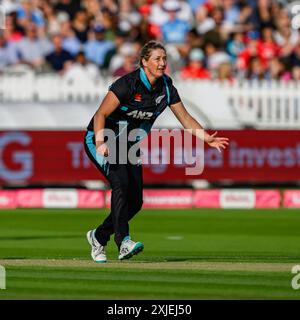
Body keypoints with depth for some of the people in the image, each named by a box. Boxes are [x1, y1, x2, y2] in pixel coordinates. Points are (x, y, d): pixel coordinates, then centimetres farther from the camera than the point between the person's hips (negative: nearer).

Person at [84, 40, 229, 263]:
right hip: (102, 140, -7)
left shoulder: (166, 87, -4)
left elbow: (185, 117, 2)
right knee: (121, 182, -30)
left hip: (128, 145, 7)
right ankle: (123, 242, -36)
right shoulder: (128, 84, -23)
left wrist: (207, 138, -12)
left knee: (135, 202, -1)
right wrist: (100, 142, -39)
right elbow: (100, 114, -23)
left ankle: (99, 236, 21)